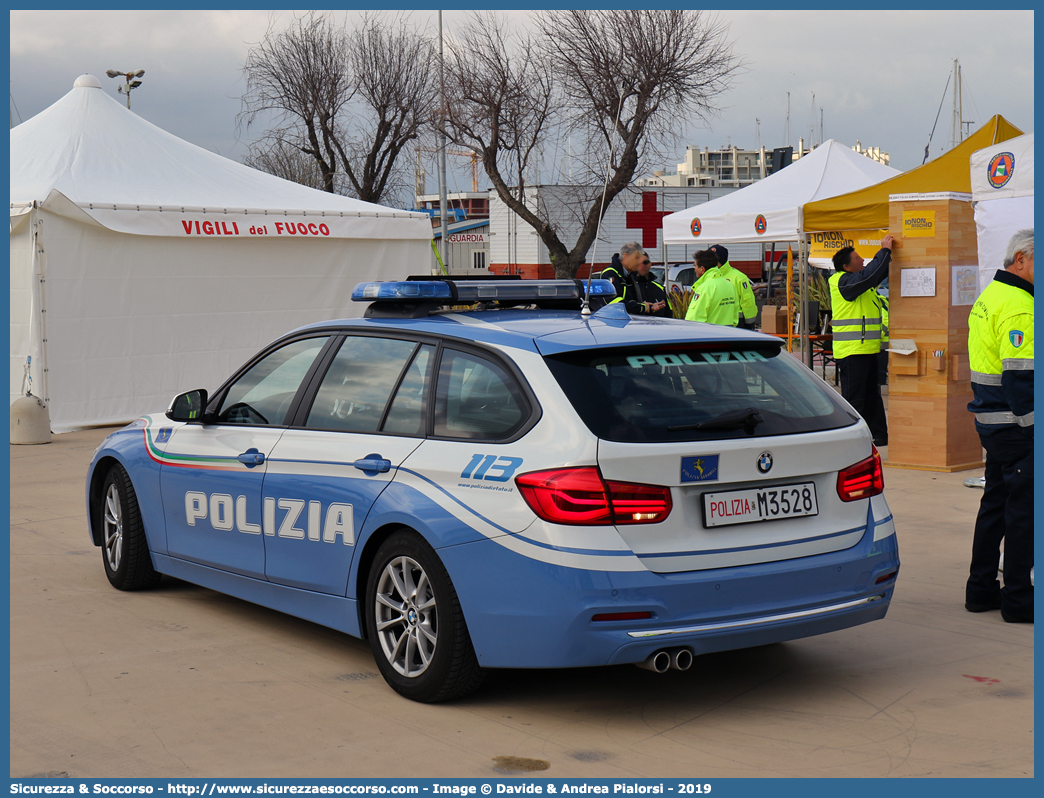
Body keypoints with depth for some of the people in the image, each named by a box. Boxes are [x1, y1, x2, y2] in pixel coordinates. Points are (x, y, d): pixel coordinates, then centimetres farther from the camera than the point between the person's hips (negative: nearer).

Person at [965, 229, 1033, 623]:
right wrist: (1029, 424, -20)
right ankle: (1018, 598, 3)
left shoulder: (989, 297, 16)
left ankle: (981, 589, 23)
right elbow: (1019, 377, -23)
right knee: (1023, 509, -3)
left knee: (996, 502, 16)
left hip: (991, 421, 10)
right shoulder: (1018, 307, -17)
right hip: (1016, 425, -10)